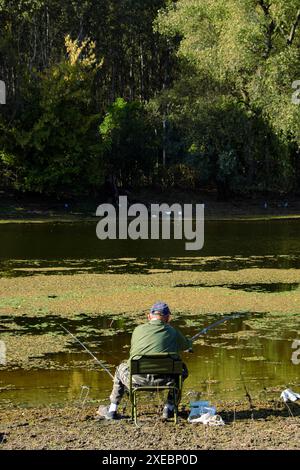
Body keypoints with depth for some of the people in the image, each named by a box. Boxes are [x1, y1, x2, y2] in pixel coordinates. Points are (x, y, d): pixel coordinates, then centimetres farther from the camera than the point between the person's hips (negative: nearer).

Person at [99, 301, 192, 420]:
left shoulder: (139, 329, 12)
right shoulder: (173, 332, 10)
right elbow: (187, 345, 30)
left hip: (136, 380, 1)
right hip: (161, 382, -1)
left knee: (121, 368, 35)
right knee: (182, 370, 29)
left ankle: (112, 410, 34)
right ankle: (169, 408, 26)